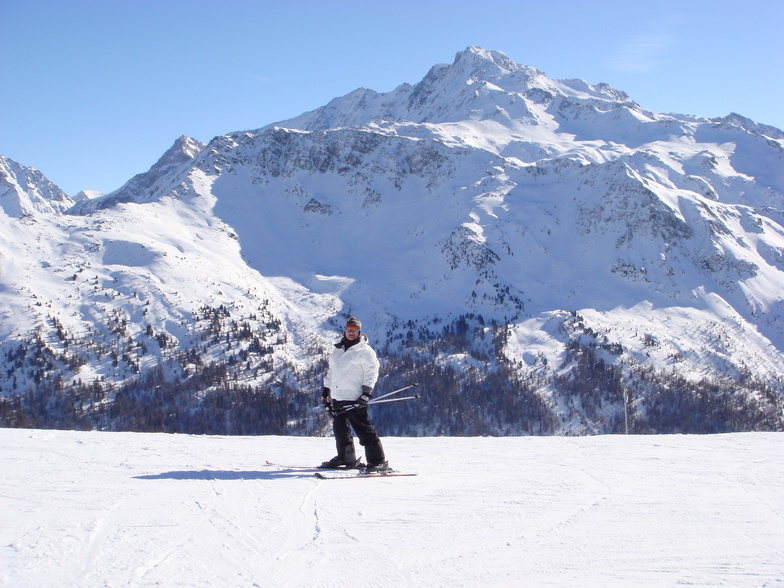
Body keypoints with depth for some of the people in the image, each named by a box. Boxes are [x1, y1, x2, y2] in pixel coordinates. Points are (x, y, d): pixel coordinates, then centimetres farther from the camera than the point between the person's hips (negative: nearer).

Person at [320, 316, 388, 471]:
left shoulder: (364, 351, -4)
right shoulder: (337, 350, 18)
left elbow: (372, 371, -10)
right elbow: (331, 371, 26)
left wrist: (366, 392, -18)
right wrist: (326, 390, 23)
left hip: (355, 399, -8)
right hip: (337, 398, 8)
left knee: (364, 430, -10)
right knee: (340, 429, 13)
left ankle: (378, 460, -7)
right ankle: (346, 458, 28)